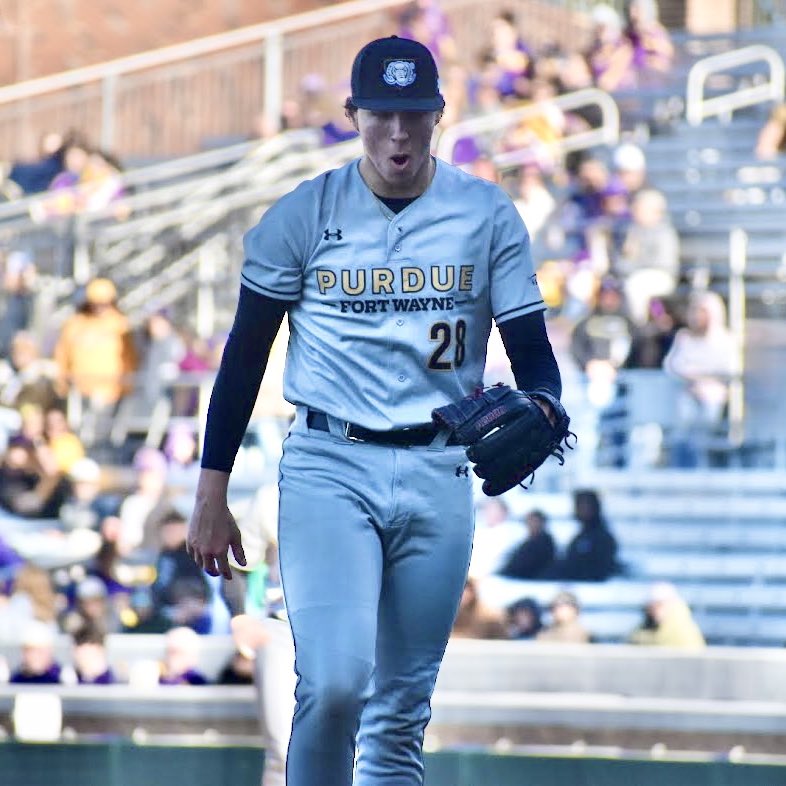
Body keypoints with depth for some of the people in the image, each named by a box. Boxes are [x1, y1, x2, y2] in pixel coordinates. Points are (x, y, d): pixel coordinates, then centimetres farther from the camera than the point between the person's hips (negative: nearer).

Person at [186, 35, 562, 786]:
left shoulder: (489, 216, 2)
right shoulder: (303, 215, -1)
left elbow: (532, 351, 0)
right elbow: (245, 356, 4)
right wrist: (210, 496, 2)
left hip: (437, 474, 2)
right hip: (327, 468, -2)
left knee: (401, 712, 7)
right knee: (334, 681, -20)